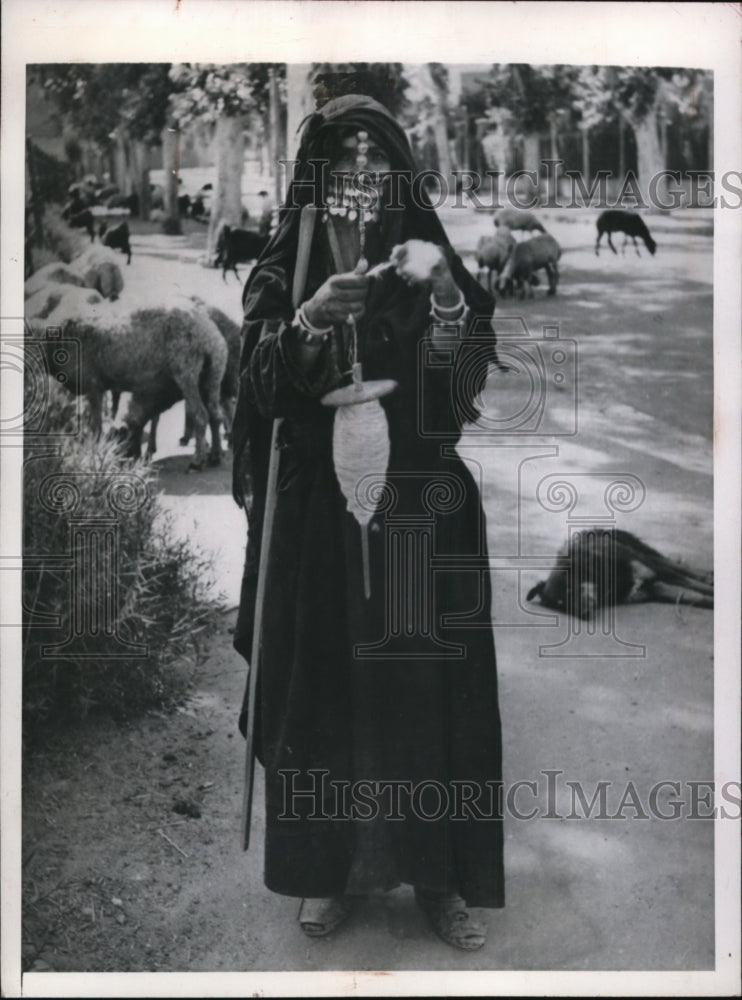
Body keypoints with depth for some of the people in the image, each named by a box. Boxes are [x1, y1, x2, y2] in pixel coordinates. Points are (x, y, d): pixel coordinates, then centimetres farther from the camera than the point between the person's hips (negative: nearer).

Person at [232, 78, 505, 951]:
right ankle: (329, 867, 23)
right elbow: (261, 387, -5)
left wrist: (446, 296, -22)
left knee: (426, 683, 3)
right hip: (318, 511, 0)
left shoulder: (433, 264, 4)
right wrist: (308, 321, -22)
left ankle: (439, 874, 19)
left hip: (419, 510, 0)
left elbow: (470, 383, -5)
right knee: (322, 684, 4)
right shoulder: (283, 273, 5)